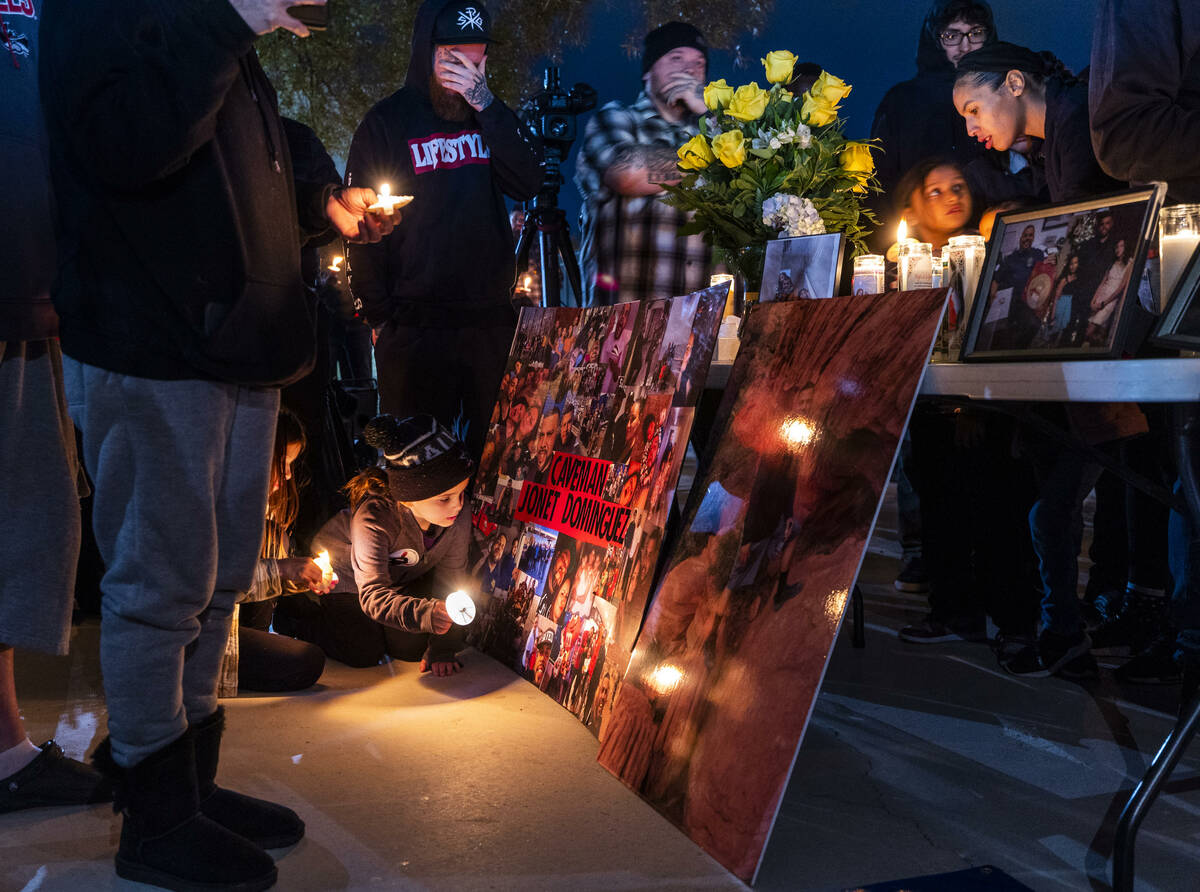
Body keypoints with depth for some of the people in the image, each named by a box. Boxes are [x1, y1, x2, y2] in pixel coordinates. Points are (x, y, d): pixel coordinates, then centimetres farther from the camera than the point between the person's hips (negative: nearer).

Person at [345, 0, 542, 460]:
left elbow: (527, 181, -2)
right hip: (415, 325, -3)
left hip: (492, 318, 4)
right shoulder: (386, 123, 3)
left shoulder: (489, 116, 14)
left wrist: (485, 103, -11)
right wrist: (379, 314, -4)